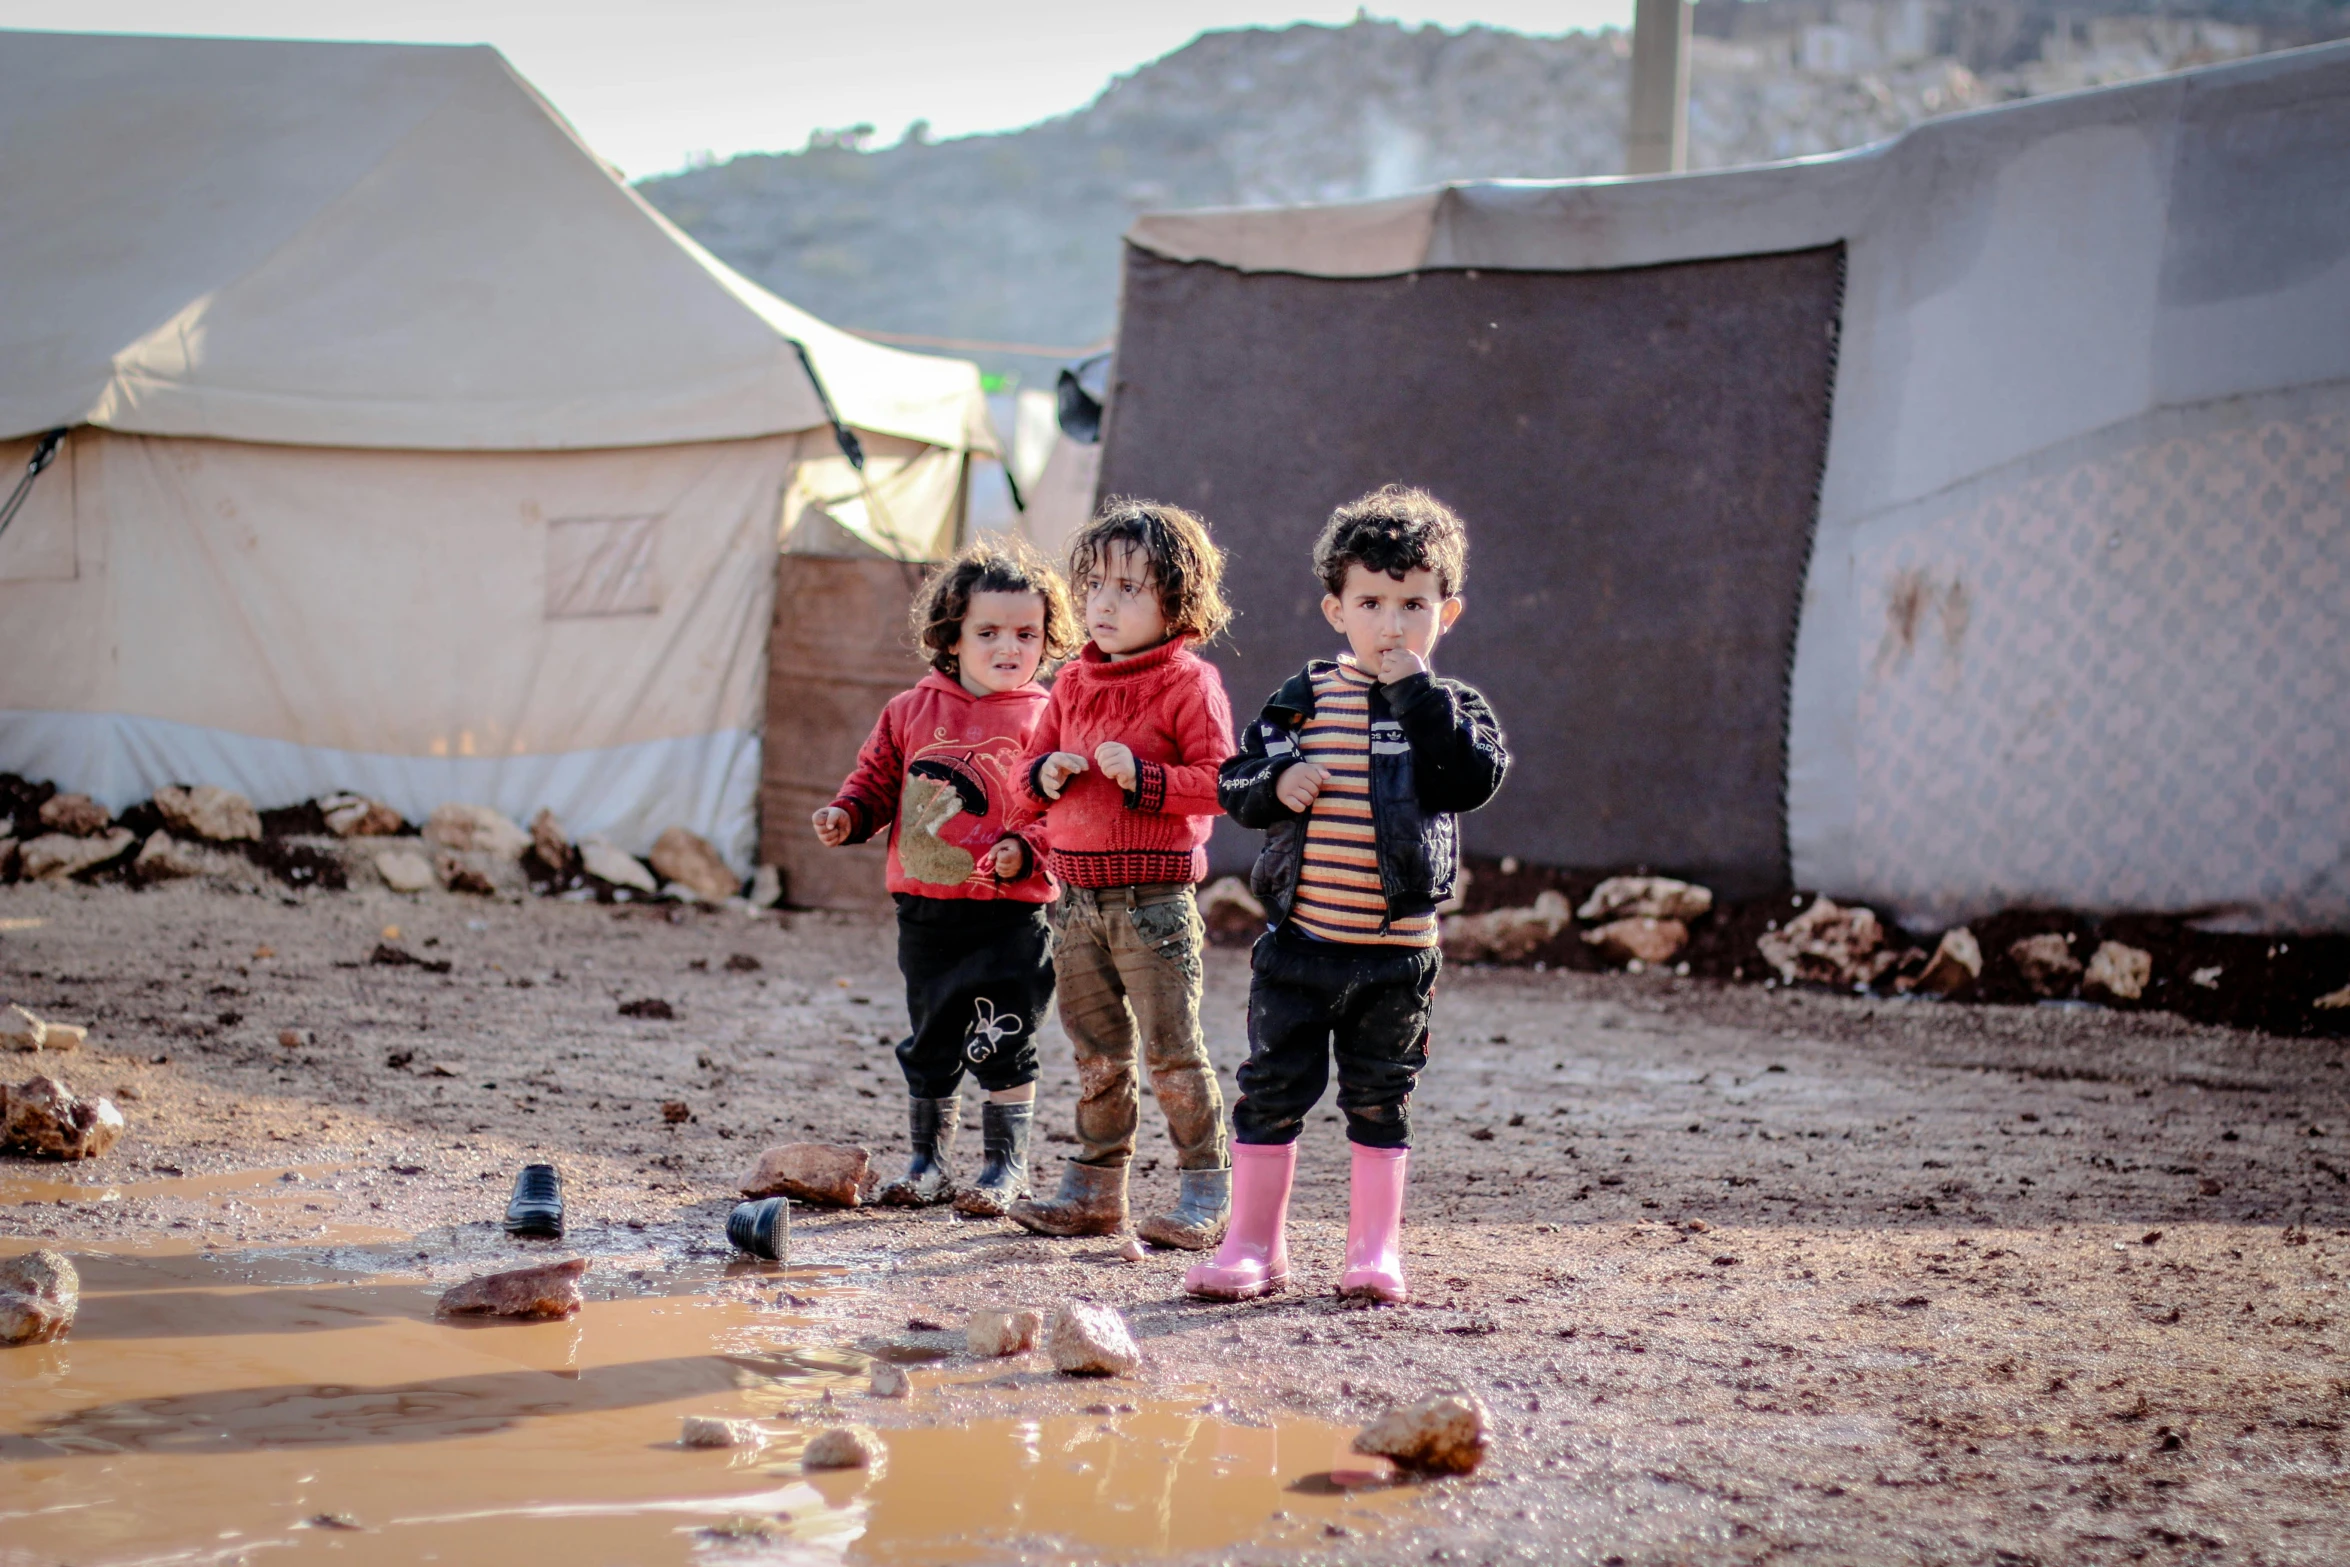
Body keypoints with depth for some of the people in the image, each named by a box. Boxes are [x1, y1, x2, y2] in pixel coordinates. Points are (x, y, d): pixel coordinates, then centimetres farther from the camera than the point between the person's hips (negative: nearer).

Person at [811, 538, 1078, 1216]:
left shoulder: (1045, 721, -4)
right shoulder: (911, 711, 6)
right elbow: (878, 779, 15)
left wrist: (1025, 851, -20)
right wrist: (848, 814, -3)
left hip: (1009, 912, -4)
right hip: (924, 908, 4)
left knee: (1004, 1044, 0)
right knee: (930, 1043, 14)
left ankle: (1007, 1165, 14)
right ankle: (928, 1160, 27)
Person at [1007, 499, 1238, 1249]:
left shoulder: (1189, 683, -7)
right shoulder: (1074, 682, 13)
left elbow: (1217, 783, -12)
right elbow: (1037, 758, 20)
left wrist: (1143, 775, -22)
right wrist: (1047, 774, -2)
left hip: (1154, 898, -6)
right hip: (1077, 897, 6)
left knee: (1171, 1051, -4)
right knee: (1097, 1053, 14)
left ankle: (1206, 1194, 5)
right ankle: (1094, 1189, 23)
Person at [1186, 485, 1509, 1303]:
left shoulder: (1451, 708, 2)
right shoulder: (1305, 699, 3)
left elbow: (1474, 778, -17)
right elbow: (1236, 781, 2)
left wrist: (1416, 692, -17)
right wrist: (1276, 785, -19)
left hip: (1398, 950, 0)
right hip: (1299, 939, 1)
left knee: (1379, 1101, 9)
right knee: (1272, 1090, 5)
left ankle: (1375, 1247, 20)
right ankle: (1253, 1244, 15)